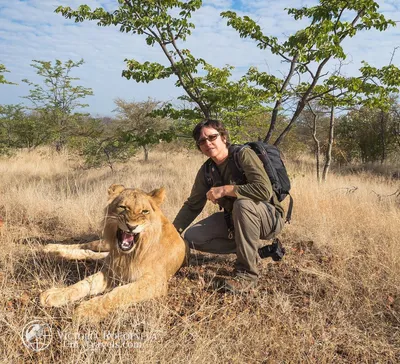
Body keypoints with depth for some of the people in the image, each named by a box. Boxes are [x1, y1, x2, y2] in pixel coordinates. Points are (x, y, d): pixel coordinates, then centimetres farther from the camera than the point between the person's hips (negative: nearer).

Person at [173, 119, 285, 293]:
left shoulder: (243, 155, -21)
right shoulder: (206, 171, -1)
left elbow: (264, 189, -34)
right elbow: (192, 206, 5)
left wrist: (225, 190, -29)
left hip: (268, 217, -7)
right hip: (233, 219, 7)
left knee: (243, 203, -39)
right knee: (192, 237, -6)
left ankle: (247, 273, -24)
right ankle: (256, 251, 1)